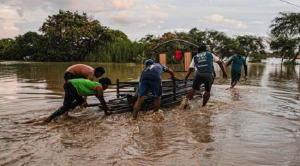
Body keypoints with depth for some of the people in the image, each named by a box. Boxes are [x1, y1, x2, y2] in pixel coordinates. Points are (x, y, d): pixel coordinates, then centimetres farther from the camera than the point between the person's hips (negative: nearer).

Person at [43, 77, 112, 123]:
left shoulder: (95, 85, 26)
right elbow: (102, 100, 0)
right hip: (71, 87, -9)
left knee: (80, 100, 24)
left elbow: (100, 99, 38)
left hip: (69, 84, 9)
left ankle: (65, 112, 14)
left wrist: (107, 109, 44)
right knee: (66, 106, -9)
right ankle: (50, 118, -18)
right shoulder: (100, 88, -1)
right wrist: (106, 111, 10)